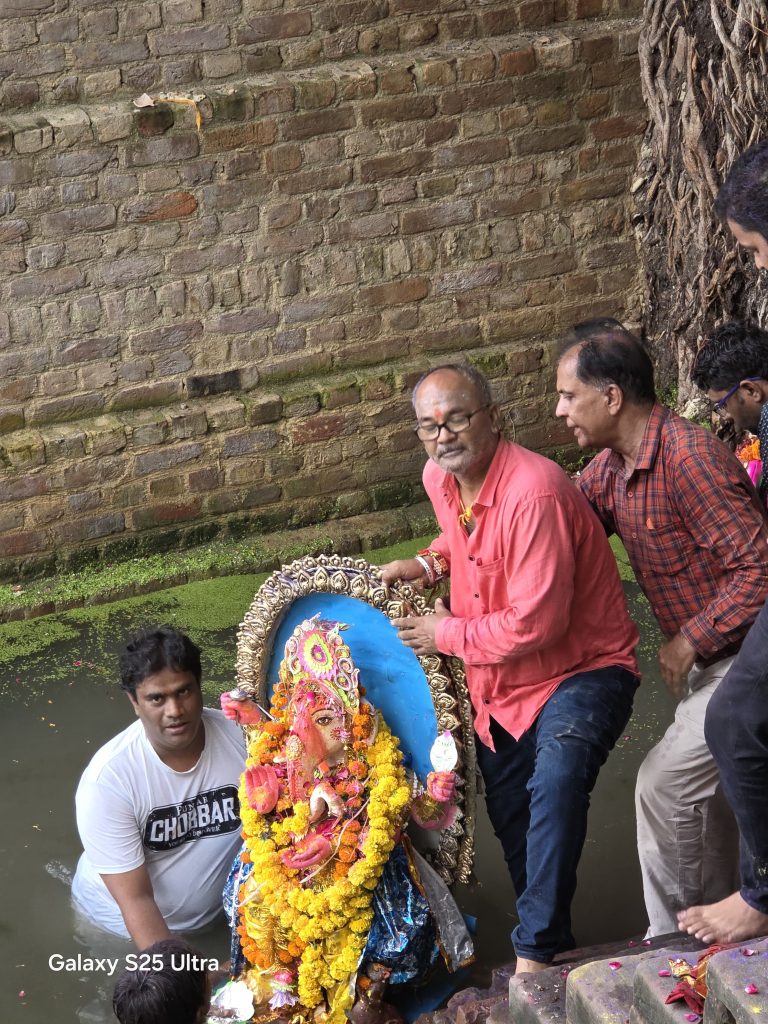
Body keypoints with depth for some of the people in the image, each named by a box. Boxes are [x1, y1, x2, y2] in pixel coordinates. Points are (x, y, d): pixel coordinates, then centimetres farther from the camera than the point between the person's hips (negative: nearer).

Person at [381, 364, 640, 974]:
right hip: (499, 681, 9)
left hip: (580, 667, -9)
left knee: (557, 776, -34)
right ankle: (550, 935, 40)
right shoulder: (440, 479, -3)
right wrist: (430, 562, 1)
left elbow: (537, 624, -31)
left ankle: (538, 951, -26)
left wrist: (450, 635, -17)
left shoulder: (533, 493, -30)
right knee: (508, 813, 19)